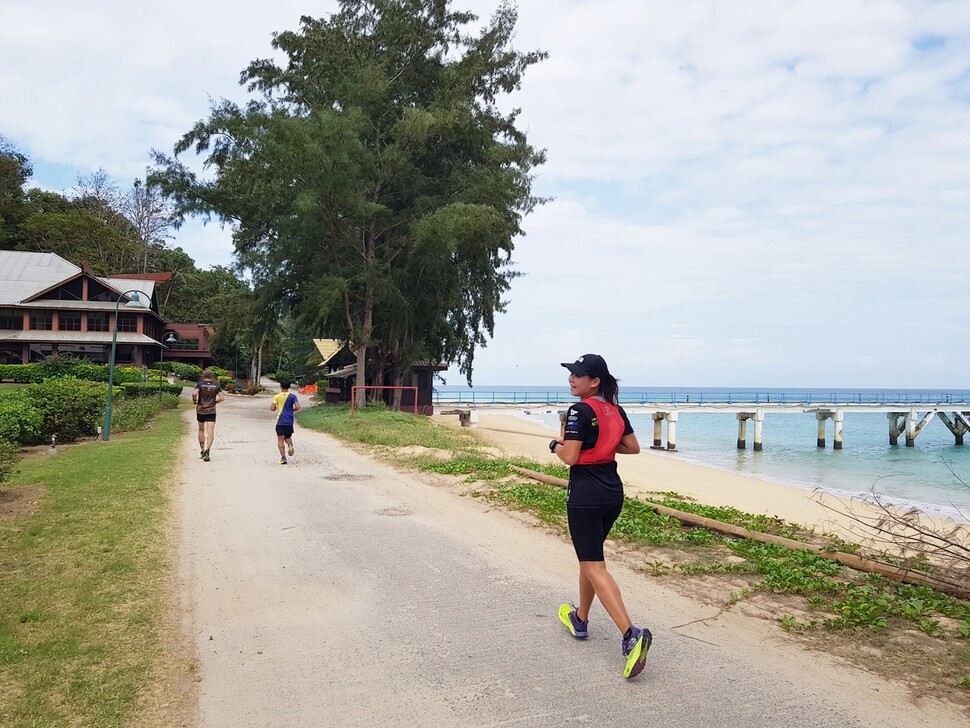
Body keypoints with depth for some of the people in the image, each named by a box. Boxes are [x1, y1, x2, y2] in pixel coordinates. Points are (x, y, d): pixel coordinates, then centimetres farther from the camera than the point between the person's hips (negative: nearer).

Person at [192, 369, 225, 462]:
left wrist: (194, 401, -1)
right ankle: (207, 450, -25)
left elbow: (194, 393, -20)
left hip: (200, 410, 1)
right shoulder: (216, 385, 2)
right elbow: (222, 397, -7)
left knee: (201, 430, 20)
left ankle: (202, 450, 24)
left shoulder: (200, 384, -2)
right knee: (210, 432, -6)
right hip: (211, 411, -1)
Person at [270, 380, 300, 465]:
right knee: (288, 437, 20)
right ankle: (290, 444, -15)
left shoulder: (277, 397, -2)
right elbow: (297, 407, -10)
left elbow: (272, 408, -8)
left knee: (280, 440, 3)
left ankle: (283, 458, -7)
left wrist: (276, 408, 14)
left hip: (280, 421, -2)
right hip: (289, 421, 2)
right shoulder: (292, 396, 1)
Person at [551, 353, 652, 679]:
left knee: (593, 566, -5)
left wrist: (555, 445, 0)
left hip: (585, 496, -8)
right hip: (613, 493, 8)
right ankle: (580, 620, 36)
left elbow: (570, 457, -20)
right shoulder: (615, 410, 7)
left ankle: (631, 634, -17)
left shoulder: (579, 411, -16)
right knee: (590, 556, 22)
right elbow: (633, 448, 13)